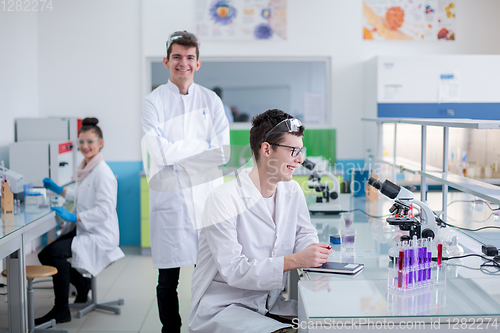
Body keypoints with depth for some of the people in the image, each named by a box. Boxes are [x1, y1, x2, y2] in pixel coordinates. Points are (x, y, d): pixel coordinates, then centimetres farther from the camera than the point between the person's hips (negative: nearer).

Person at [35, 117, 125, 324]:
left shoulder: (103, 172, -17)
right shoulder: (85, 168, 11)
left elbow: (104, 209, -23)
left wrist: (73, 217, -27)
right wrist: (58, 190, 24)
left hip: (100, 236, -9)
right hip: (82, 230, 9)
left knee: (54, 252, -25)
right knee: (45, 254, 2)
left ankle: (61, 311, -11)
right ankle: (81, 284, 23)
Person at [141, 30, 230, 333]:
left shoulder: (211, 100, 10)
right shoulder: (152, 102, 3)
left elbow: (224, 151, 0)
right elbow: (161, 154, -9)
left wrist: (178, 152, -9)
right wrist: (203, 147, -8)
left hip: (207, 196, 2)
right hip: (169, 198, -2)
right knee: (168, 279, 5)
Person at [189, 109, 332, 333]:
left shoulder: (292, 191, 4)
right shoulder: (222, 200, -19)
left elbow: (304, 233, 18)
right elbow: (233, 271, -23)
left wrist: (312, 249, -7)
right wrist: (294, 261, -30)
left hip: (272, 303, 7)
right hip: (222, 307, -7)